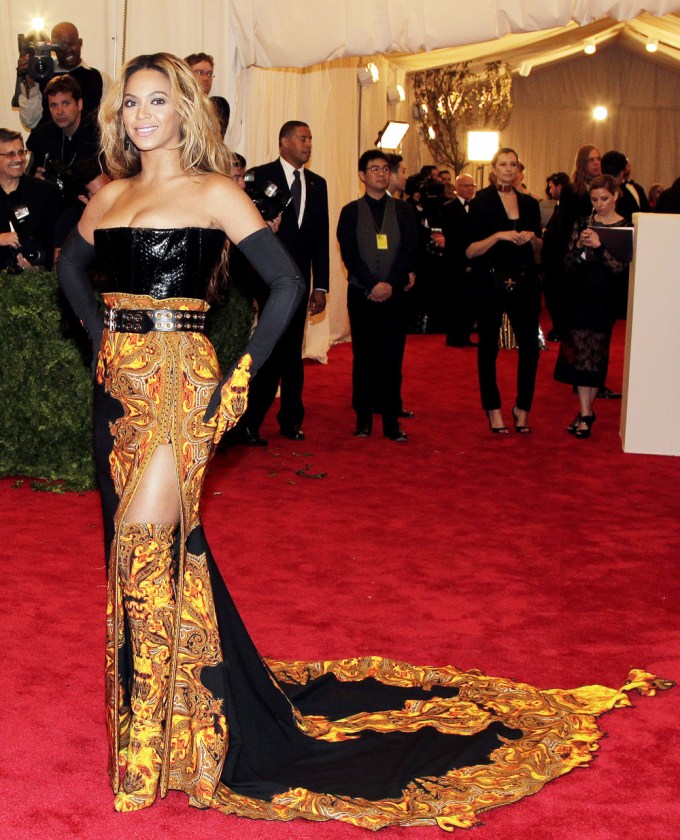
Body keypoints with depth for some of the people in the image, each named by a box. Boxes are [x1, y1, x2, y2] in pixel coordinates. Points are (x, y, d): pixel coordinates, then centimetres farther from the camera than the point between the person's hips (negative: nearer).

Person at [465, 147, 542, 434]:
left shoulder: (529, 203, 11)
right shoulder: (481, 202, -1)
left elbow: (538, 248, 18)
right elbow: (470, 251, -7)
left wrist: (532, 238, -4)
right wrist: (498, 236, -19)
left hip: (524, 282, 3)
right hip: (491, 283, -3)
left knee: (530, 345, -2)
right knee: (488, 346, 4)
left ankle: (522, 407, 13)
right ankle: (493, 410, 15)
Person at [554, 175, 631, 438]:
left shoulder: (626, 227, -2)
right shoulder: (583, 223, 7)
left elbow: (621, 267, -11)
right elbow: (568, 264, 4)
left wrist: (599, 246, -21)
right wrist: (580, 247, -14)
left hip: (605, 298, -2)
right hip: (580, 295, 2)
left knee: (596, 352, 3)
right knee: (580, 352, -4)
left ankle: (586, 410, 14)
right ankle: (586, 412, -1)